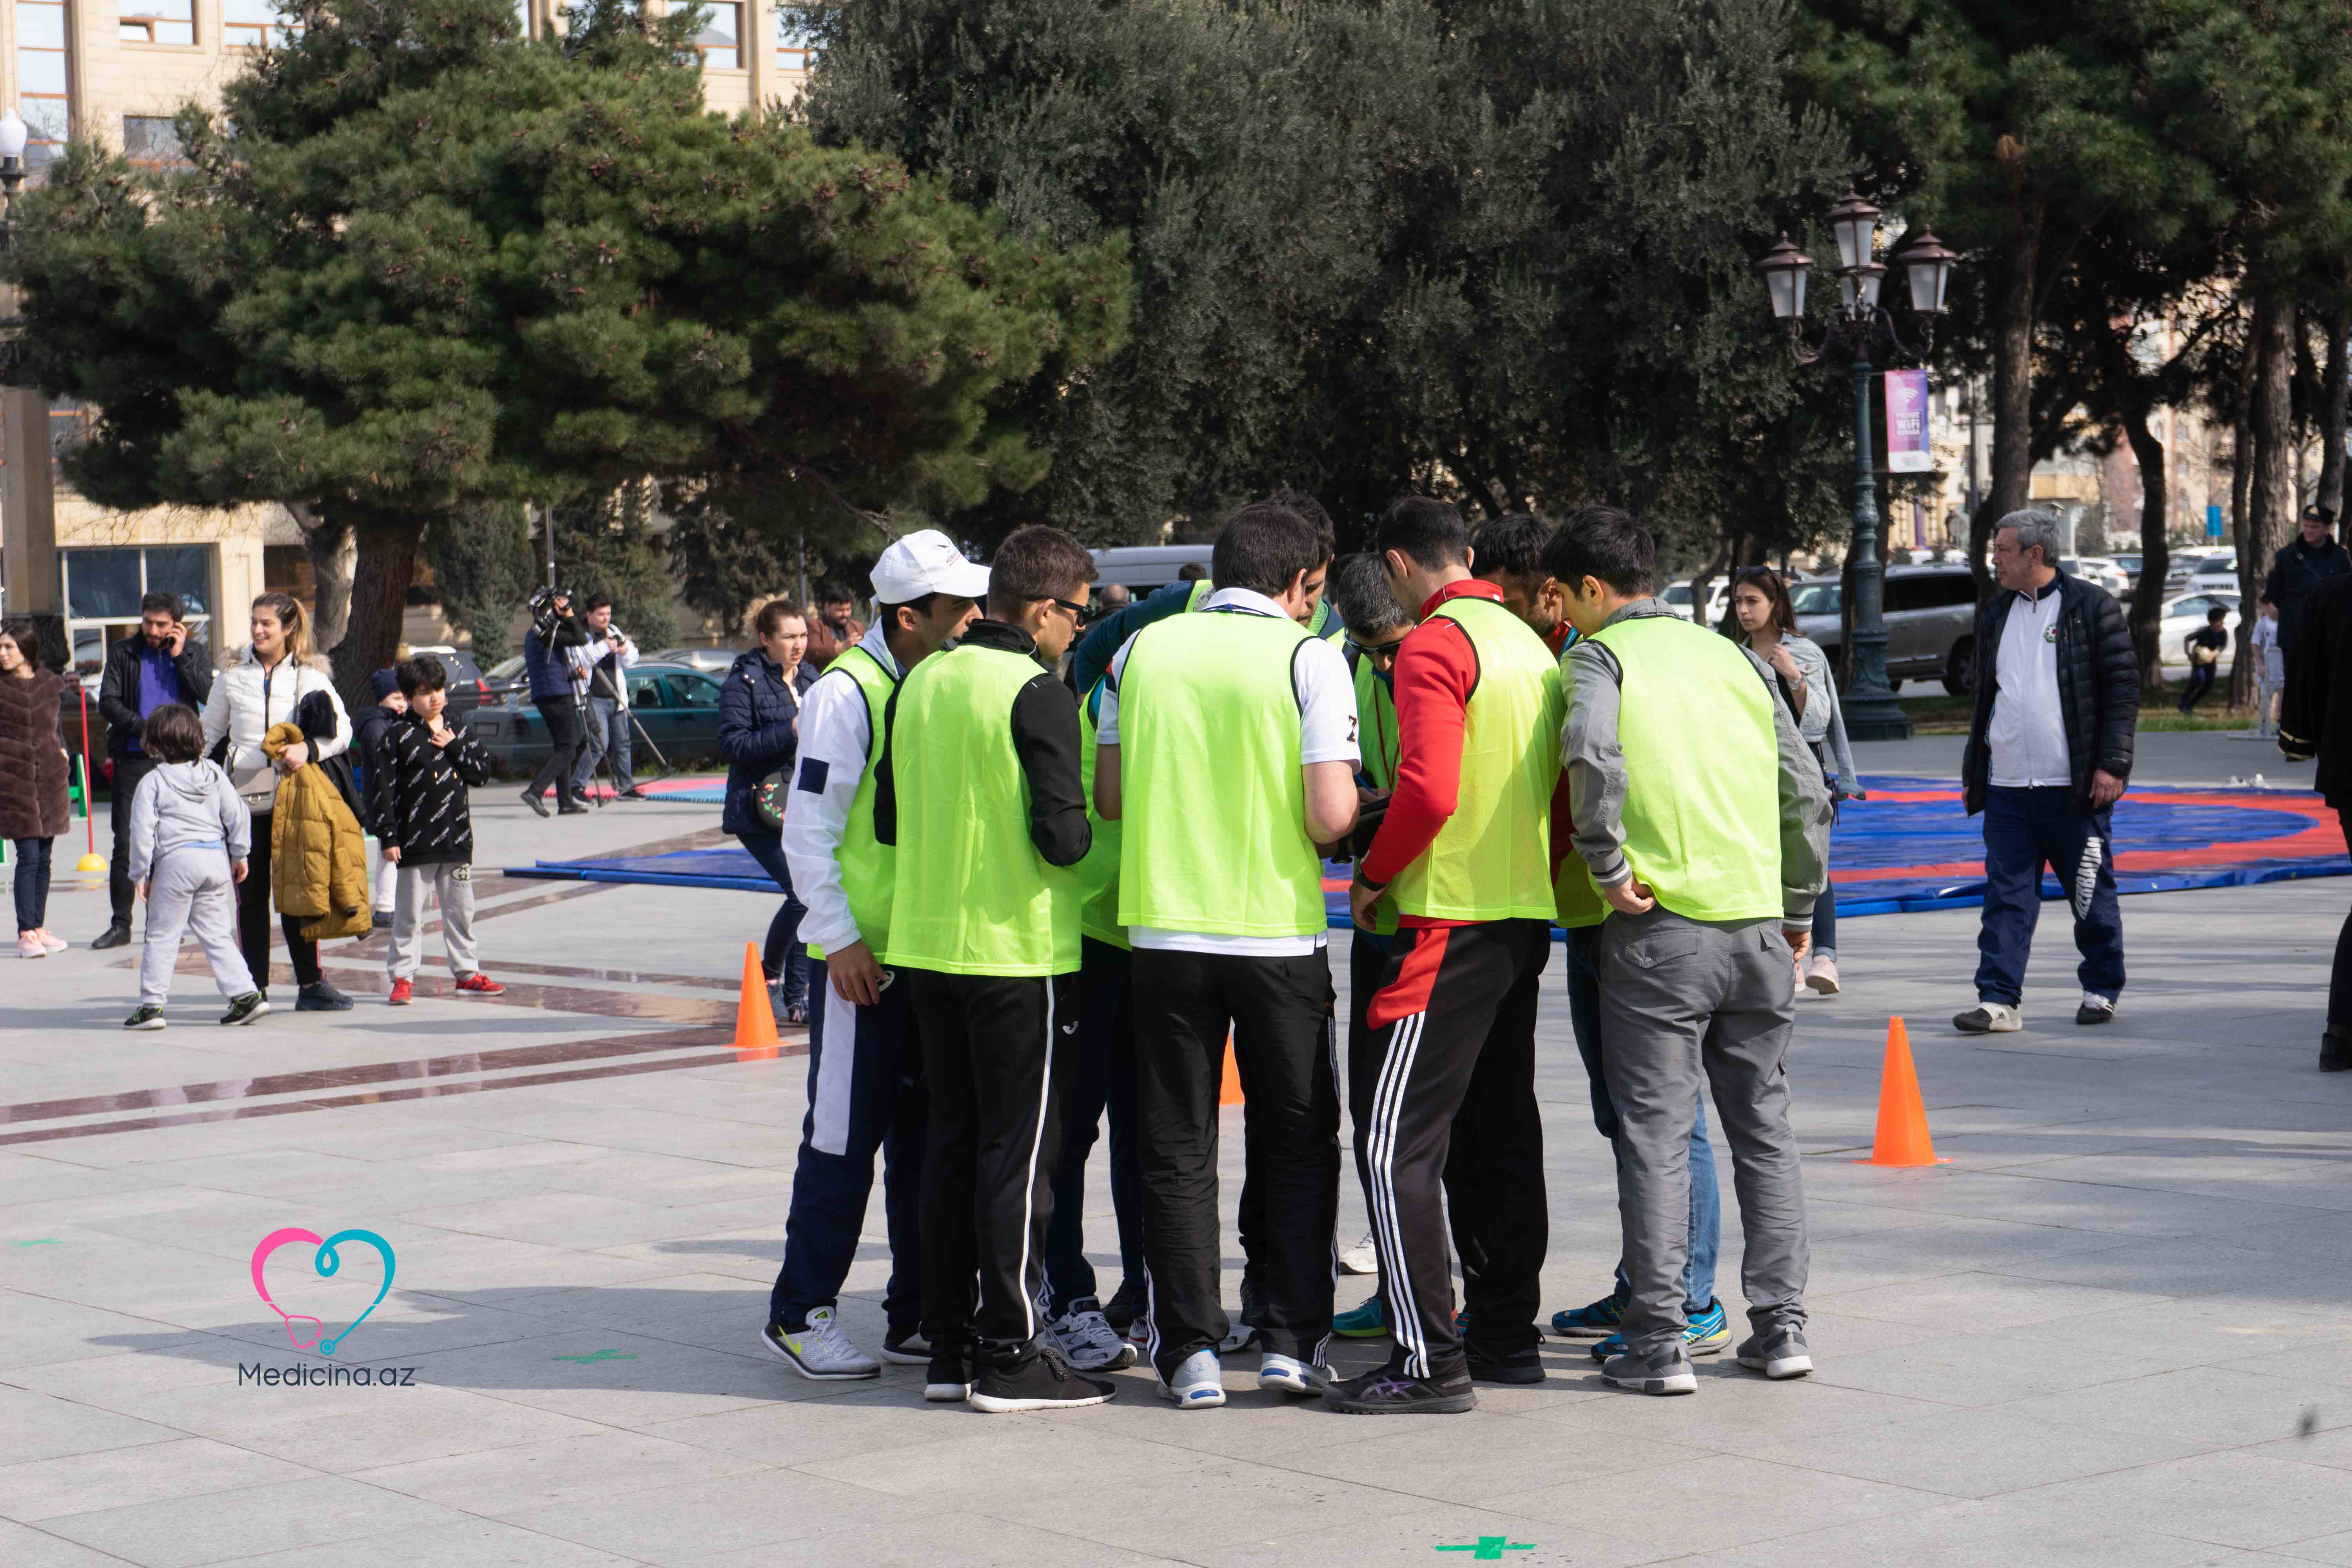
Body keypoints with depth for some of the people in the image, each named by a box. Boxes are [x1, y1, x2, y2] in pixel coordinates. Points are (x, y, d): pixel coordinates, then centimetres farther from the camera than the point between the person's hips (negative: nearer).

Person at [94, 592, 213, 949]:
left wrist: (180, 656, -7)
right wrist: (142, 728, -13)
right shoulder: (123, 652, 8)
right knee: (126, 843, -3)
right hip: (134, 759, 0)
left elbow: (209, 697, -6)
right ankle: (120, 923, 3)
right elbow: (108, 701, 0)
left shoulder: (194, 652, 8)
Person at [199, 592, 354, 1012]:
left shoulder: (309, 675, 3)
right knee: (250, 895, 3)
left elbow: (343, 730, -5)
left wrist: (309, 750, -22)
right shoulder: (233, 674, 8)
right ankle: (254, 988, 8)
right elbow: (208, 733, 17)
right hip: (244, 796, 1)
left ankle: (310, 984, 5)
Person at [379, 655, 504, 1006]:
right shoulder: (399, 736, -4)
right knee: (409, 913, 0)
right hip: (416, 842, -4)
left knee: (460, 911, 12)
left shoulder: (459, 733, 11)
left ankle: (467, 972, 21)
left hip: (456, 839, 4)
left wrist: (454, 748, -7)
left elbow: (483, 773, 5)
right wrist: (389, 837, -11)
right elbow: (386, 788, -6)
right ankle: (402, 976, 6)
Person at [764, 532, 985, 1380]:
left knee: (927, 1140, 10)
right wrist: (840, 940, -16)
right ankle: (800, 1313, 8)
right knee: (844, 1138, -2)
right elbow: (807, 834, -12)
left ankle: (917, 1316, 17)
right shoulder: (847, 694, -12)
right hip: (865, 959, -7)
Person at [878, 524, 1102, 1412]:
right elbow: (1062, 837, -20)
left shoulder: (919, 684, 7)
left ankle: (948, 1346, 17)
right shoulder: (1038, 695, -15)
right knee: (1020, 1149, 0)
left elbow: (887, 822, 12)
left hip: (927, 945, 7)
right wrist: (1094, 837, 1)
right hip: (1018, 950, -7)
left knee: (952, 1143, 14)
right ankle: (1009, 1357, 3)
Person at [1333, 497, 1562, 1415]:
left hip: (1452, 922, -9)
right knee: (1499, 1136, 15)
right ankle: (1506, 1338, 21)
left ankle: (1429, 1361, -11)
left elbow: (1429, 790, -21)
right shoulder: (1528, 643, 14)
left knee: (1396, 1138, -7)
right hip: (1526, 919, 9)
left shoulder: (1435, 644, -11)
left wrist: (1374, 875, -8)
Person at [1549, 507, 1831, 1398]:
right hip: (1758, 924, 5)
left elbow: (1592, 753, -23)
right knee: (1763, 1127, 13)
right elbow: (1806, 791, 13)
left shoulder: (1602, 654, -1)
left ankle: (1660, 1341, 0)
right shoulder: (1731, 655, 15)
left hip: (1661, 925, -5)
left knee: (1655, 1133, 0)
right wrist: (1799, 908, 20)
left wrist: (1608, 868, -13)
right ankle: (1781, 1328, 15)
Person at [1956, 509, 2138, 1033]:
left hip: (2074, 785, -4)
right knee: (2006, 893, -2)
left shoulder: (2092, 607, -3)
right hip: (2007, 784, 5)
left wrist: (2112, 765, -12)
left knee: (2091, 893, 6)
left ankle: (2102, 990, 22)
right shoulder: (1995, 614, 14)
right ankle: (1999, 1000, -4)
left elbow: (2123, 688, -6)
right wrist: (1972, 769, 16)